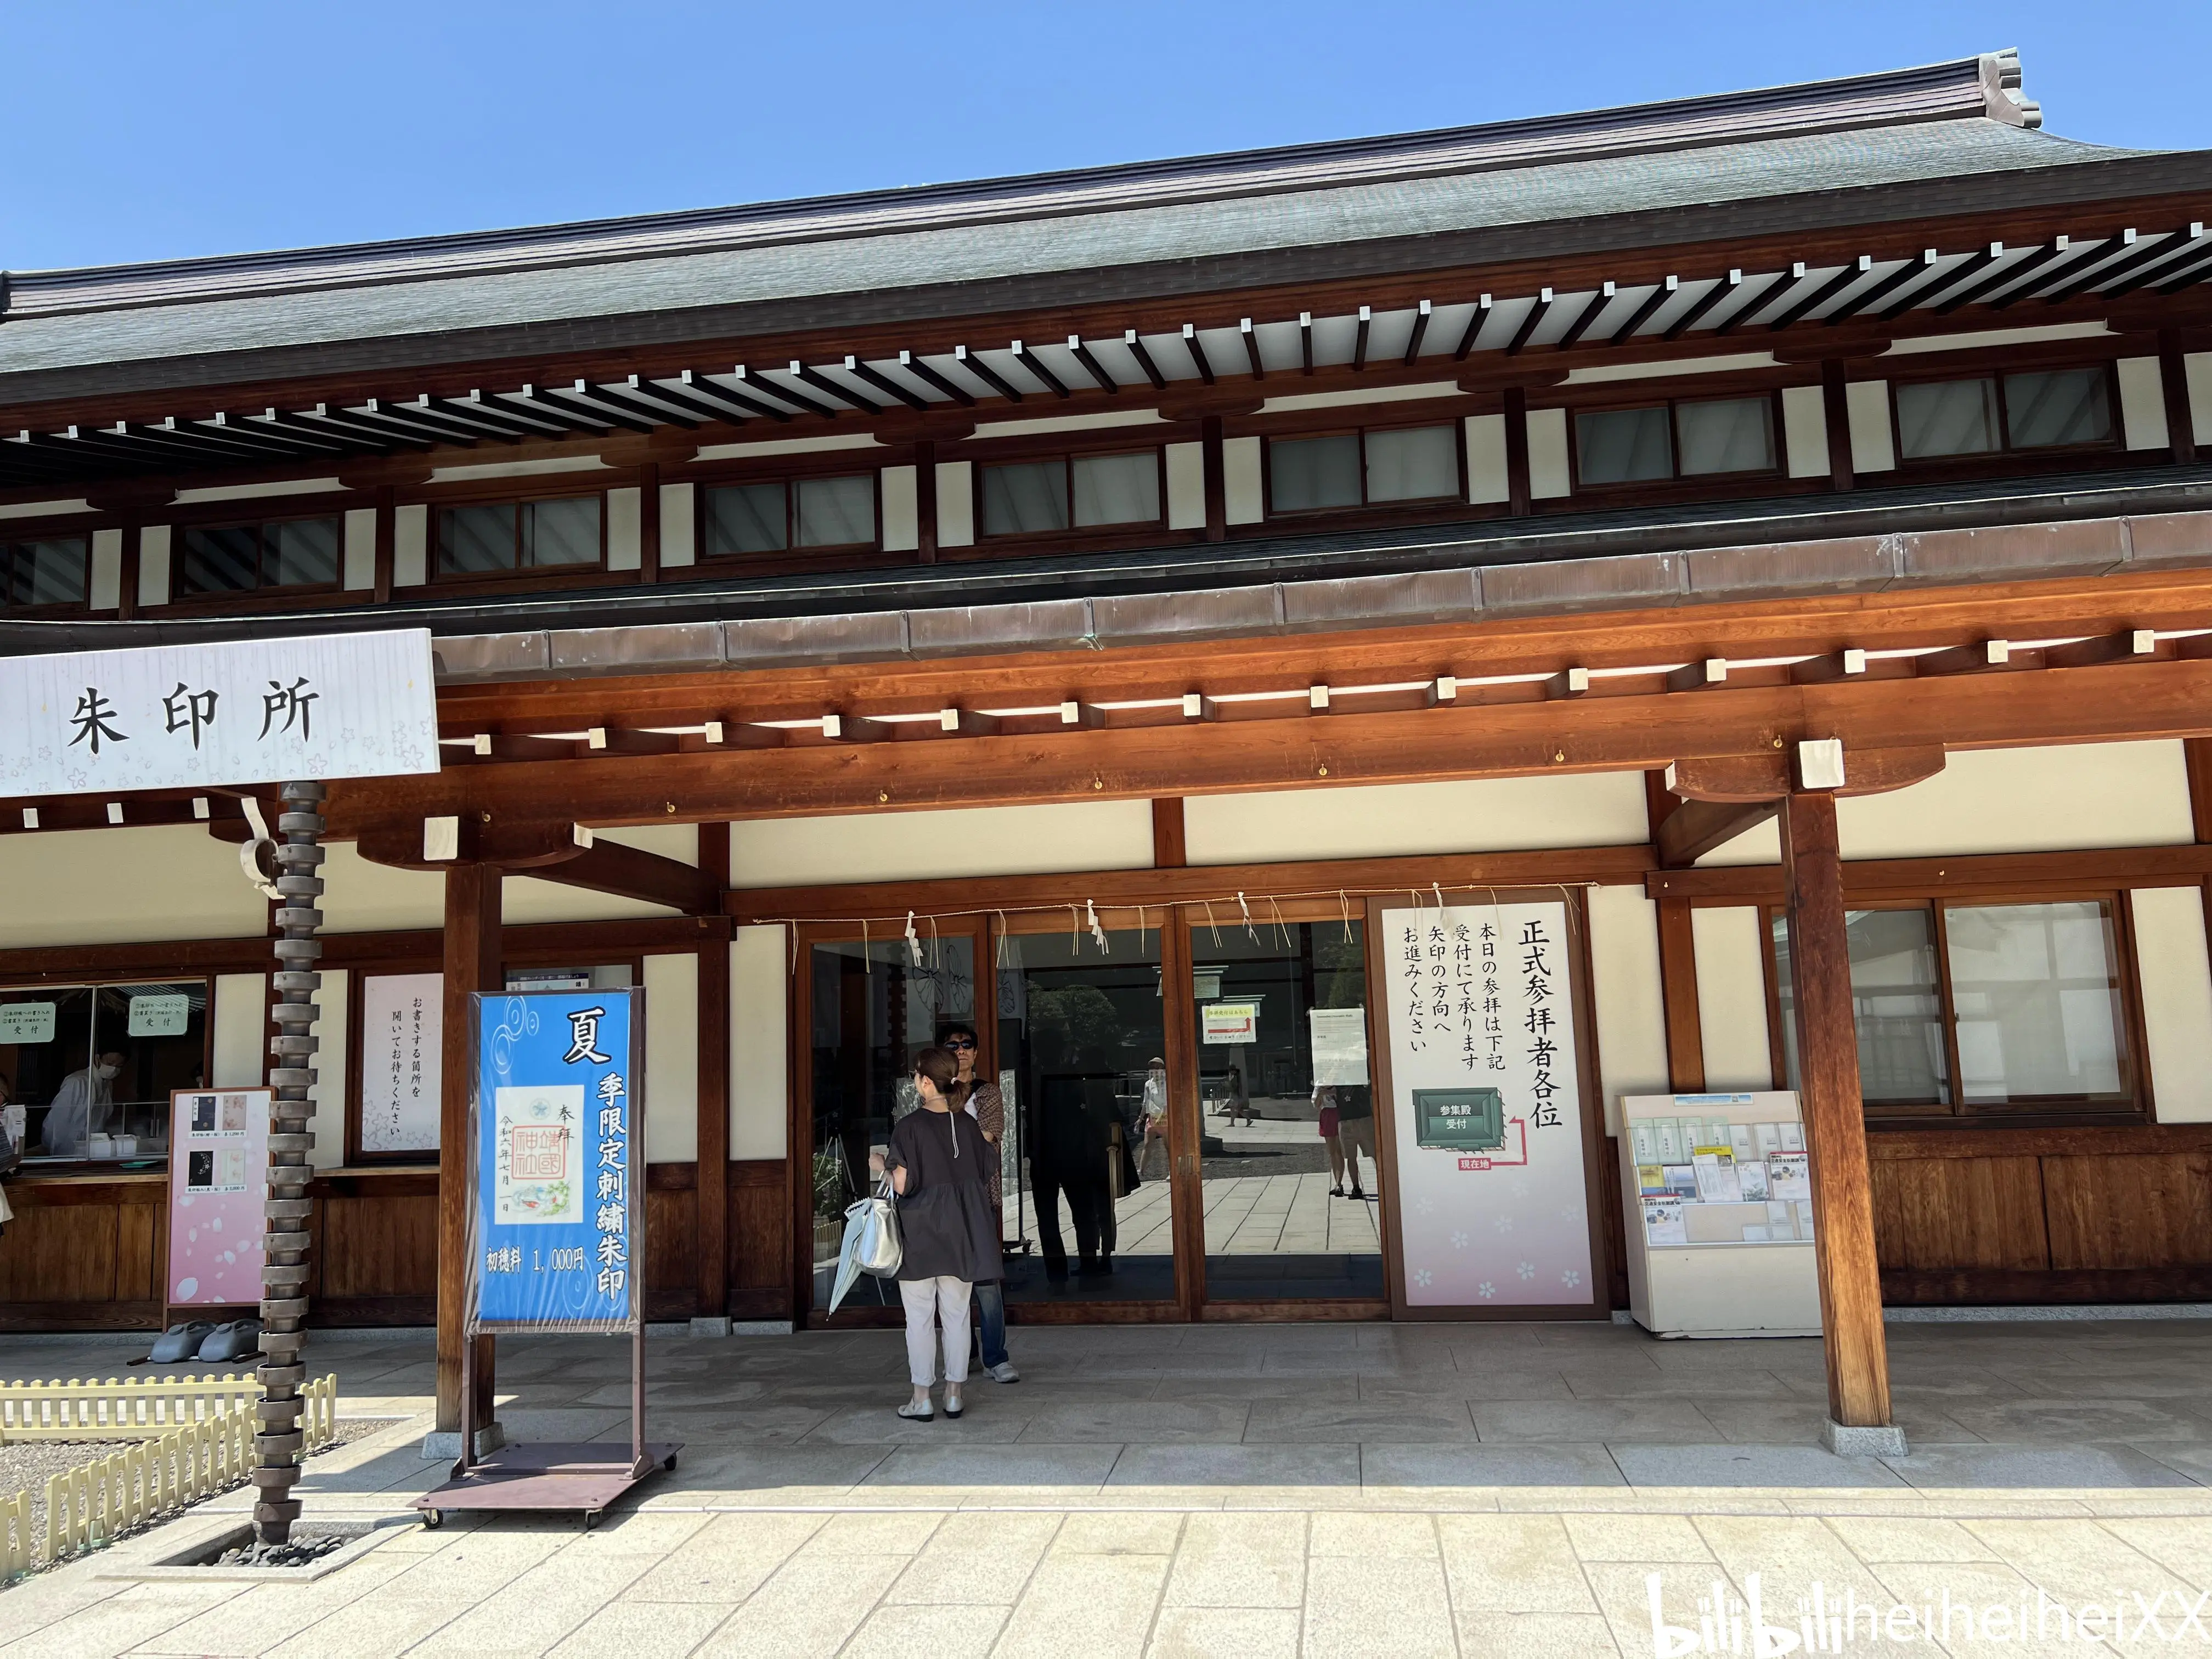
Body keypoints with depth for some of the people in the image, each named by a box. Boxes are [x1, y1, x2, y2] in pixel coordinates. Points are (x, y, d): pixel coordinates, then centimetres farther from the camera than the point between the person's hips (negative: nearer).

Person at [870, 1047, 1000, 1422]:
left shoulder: (909, 1126, -13)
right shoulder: (967, 1124, 0)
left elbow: (903, 1184, -19)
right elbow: (988, 1172, 7)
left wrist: (882, 1164, 0)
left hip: (920, 1235, -4)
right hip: (961, 1236, 4)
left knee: (919, 1318, 6)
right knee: (956, 1316, 10)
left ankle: (921, 1399, 10)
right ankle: (954, 1395, 15)